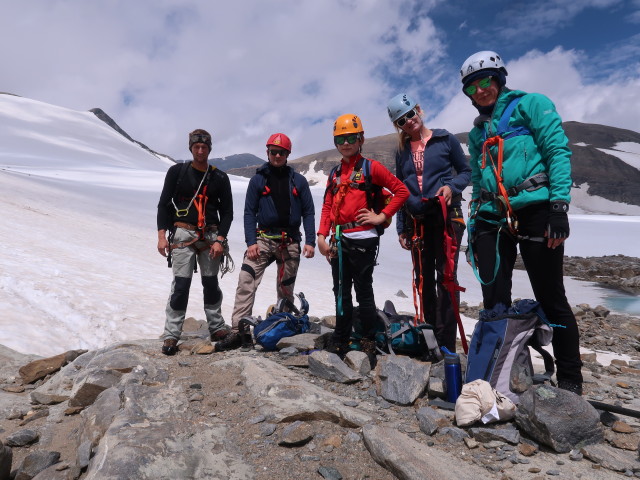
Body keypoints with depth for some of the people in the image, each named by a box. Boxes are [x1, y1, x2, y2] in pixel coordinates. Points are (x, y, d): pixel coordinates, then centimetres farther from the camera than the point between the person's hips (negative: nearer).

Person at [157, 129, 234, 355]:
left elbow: (227, 211, 7)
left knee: (211, 283, 8)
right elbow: (164, 204, 5)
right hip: (183, 234, -1)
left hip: (210, 235, 2)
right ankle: (171, 335, 1)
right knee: (181, 284, -7)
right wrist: (162, 235, -5)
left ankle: (217, 328, 20)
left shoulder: (220, 178, 7)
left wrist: (220, 240, -5)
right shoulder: (177, 171, 5)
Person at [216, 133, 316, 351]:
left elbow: (308, 212, 6)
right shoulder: (258, 180, 5)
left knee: (286, 290, 10)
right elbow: (249, 213, 2)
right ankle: (237, 332, -14)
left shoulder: (298, 181, 7)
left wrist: (310, 241, -5)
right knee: (246, 282, -16)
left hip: (290, 242, 1)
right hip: (263, 239, -1)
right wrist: (251, 242, -10)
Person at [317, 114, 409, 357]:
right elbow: (327, 206, 13)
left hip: (362, 239, -6)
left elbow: (402, 191, -4)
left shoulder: (371, 167, 0)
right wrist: (322, 236, 2)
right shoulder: (335, 173, 16)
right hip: (339, 240, 6)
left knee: (363, 291, 1)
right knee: (341, 291, 12)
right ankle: (341, 340, 24)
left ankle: (369, 342, 14)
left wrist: (382, 216, -9)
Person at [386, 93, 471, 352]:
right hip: (416, 221, 4)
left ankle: (446, 342, -2)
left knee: (446, 277, -7)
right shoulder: (402, 151, 12)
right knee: (424, 281, 7)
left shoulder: (445, 140, 1)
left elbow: (466, 171, 7)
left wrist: (452, 186, -15)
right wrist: (401, 228, 11)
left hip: (446, 216, -4)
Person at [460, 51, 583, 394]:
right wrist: (475, 224, 17)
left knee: (551, 300, 0)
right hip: (493, 219, 5)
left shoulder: (530, 104, 6)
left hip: (535, 212, -5)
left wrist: (559, 204, -15)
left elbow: (558, 150, -4)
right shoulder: (478, 131, 22)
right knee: (494, 301, 0)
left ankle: (570, 382, 15)